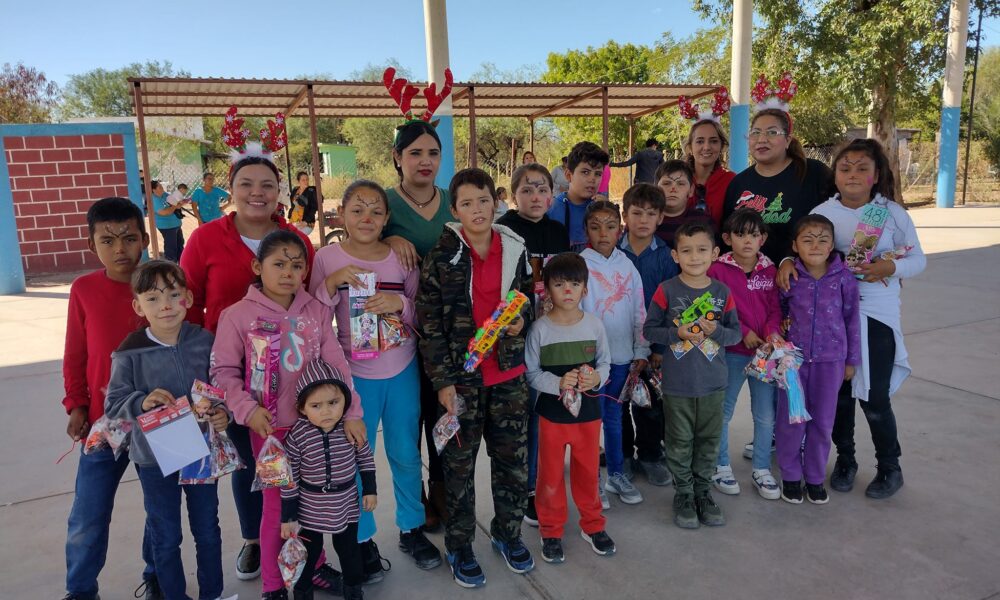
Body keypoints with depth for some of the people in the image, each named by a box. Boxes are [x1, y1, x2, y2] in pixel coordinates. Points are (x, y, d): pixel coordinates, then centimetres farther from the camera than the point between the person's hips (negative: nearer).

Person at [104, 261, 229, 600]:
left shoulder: (204, 341, -9)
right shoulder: (130, 353, -12)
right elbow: (113, 404, -8)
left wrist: (224, 414, -19)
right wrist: (142, 402, -27)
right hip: (154, 457, -1)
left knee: (207, 529, 17)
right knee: (165, 536, 14)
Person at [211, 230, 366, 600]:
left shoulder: (317, 311, -1)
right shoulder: (238, 315, -9)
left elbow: (336, 364, -3)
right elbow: (223, 371, -6)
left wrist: (351, 412, -6)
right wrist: (247, 408, -19)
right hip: (271, 427, -3)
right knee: (277, 503, 9)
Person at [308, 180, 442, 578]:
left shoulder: (402, 257, -3)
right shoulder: (326, 259, -7)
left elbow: (423, 319, 0)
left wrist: (400, 303, -21)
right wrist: (332, 283, -24)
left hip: (403, 371, 2)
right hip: (354, 374, -1)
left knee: (406, 455, 15)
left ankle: (411, 529, 35)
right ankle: (363, 540, 31)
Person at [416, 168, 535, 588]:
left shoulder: (515, 249, 2)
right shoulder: (441, 256, -8)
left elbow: (529, 297, 17)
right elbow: (429, 323, -8)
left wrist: (522, 319, -6)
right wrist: (442, 380, -12)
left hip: (509, 372, 3)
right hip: (460, 375, -3)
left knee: (512, 458, 13)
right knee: (459, 463, 10)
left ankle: (508, 533, 35)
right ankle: (459, 546, 28)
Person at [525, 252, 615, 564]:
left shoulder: (594, 324, -4)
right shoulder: (540, 328, -11)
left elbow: (605, 363, 5)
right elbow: (531, 373, -8)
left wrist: (596, 377, -16)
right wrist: (559, 383, -23)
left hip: (588, 411, 2)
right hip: (552, 413, -2)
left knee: (588, 471, 16)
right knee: (551, 474, 10)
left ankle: (593, 525, 37)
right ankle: (551, 531, 29)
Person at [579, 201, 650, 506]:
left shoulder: (627, 266, 5)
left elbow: (639, 312, 8)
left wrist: (641, 352, 4)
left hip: (622, 355, 4)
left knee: (614, 415, 16)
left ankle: (616, 474, 30)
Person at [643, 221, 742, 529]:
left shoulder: (722, 292, 0)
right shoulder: (667, 290, -8)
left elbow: (736, 332, 4)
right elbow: (649, 330, -6)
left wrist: (717, 330, -16)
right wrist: (678, 333, -21)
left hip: (713, 382, 3)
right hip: (677, 383, -2)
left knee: (709, 440, 15)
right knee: (680, 442, 10)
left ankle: (703, 491, 33)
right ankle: (683, 493, 27)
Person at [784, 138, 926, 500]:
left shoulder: (893, 214, -2)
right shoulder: (822, 212, -1)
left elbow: (918, 260, 1)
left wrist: (891, 268, -19)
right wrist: (786, 262, -24)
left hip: (877, 315, -1)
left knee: (874, 398, 2)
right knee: (839, 392, 12)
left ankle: (889, 467, 26)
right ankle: (845, 459, 33)